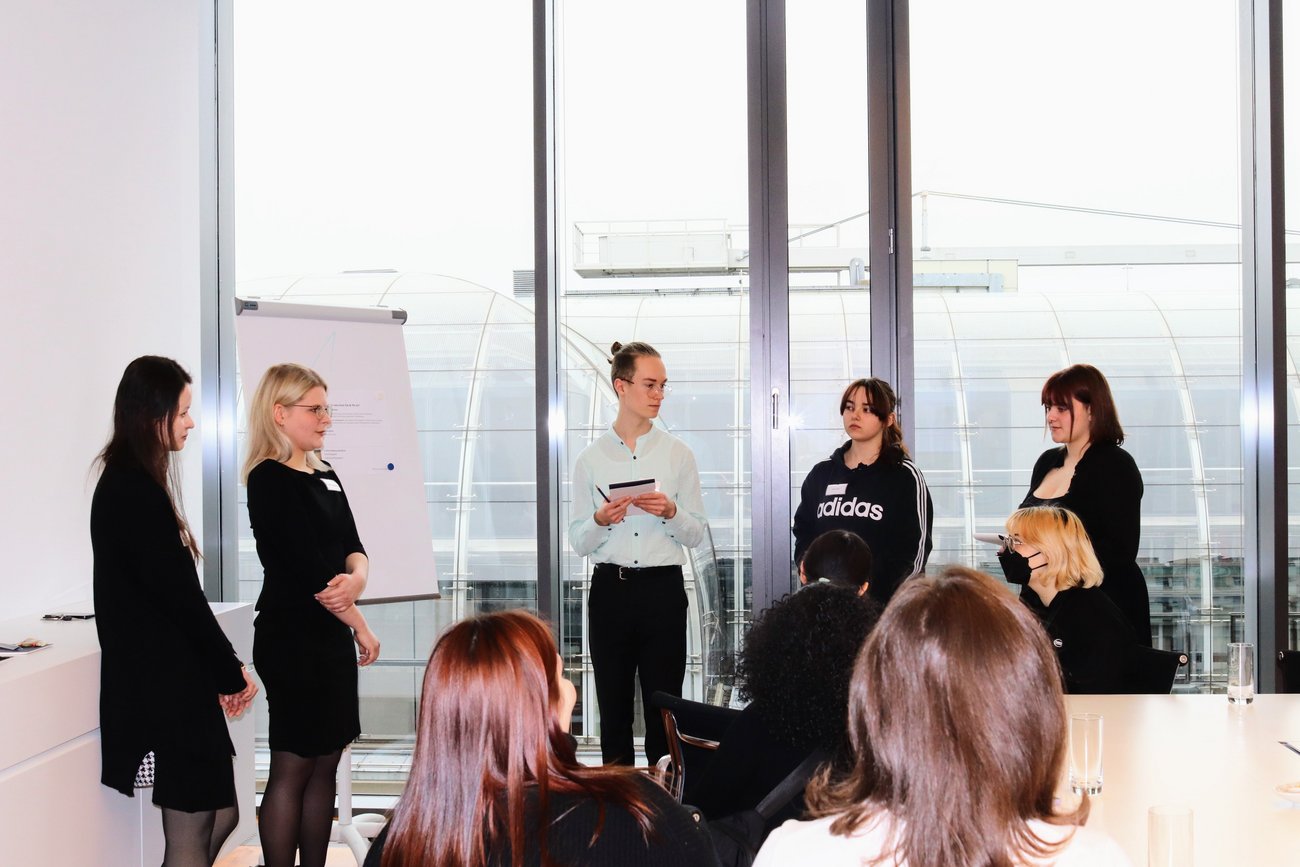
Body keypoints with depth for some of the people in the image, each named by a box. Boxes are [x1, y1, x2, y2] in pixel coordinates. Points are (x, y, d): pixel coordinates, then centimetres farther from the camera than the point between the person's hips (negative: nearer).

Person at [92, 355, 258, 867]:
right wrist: (231, 671, -5)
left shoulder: (127, 484, 12)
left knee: (221, 815, 16)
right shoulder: (134, 493, -17)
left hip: (164, 679, 10)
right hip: (166, 685, -10)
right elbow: (180, 597, -17)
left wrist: (223, 670, 6)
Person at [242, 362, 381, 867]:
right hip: (293, 639, -8)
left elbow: (352, 546, 9)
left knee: (325, 765, 10)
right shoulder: (270, 480, -12)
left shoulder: (326, 478, 14)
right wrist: (361, 627, -9)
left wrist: (356, 576, -15)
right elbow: (304, 568, -16)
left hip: (331, 638, 8)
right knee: (292, 768, -2)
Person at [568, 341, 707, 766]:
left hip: (663, 588, -1)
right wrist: (601, 520, -15)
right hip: (610, 589, 1)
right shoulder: (591, 458, 5)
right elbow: (578, 543, 5)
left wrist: (670, 512, -13)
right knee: (614, 711, 8)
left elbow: (696, 534, 6)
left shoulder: (677, 454, 5)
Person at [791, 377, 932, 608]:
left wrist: (871, 594, -14)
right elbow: (804, 534, 19)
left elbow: (916, 549, -4)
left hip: (882, 604, -4)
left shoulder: (905, 476, 1)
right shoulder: (821, 474, 14)